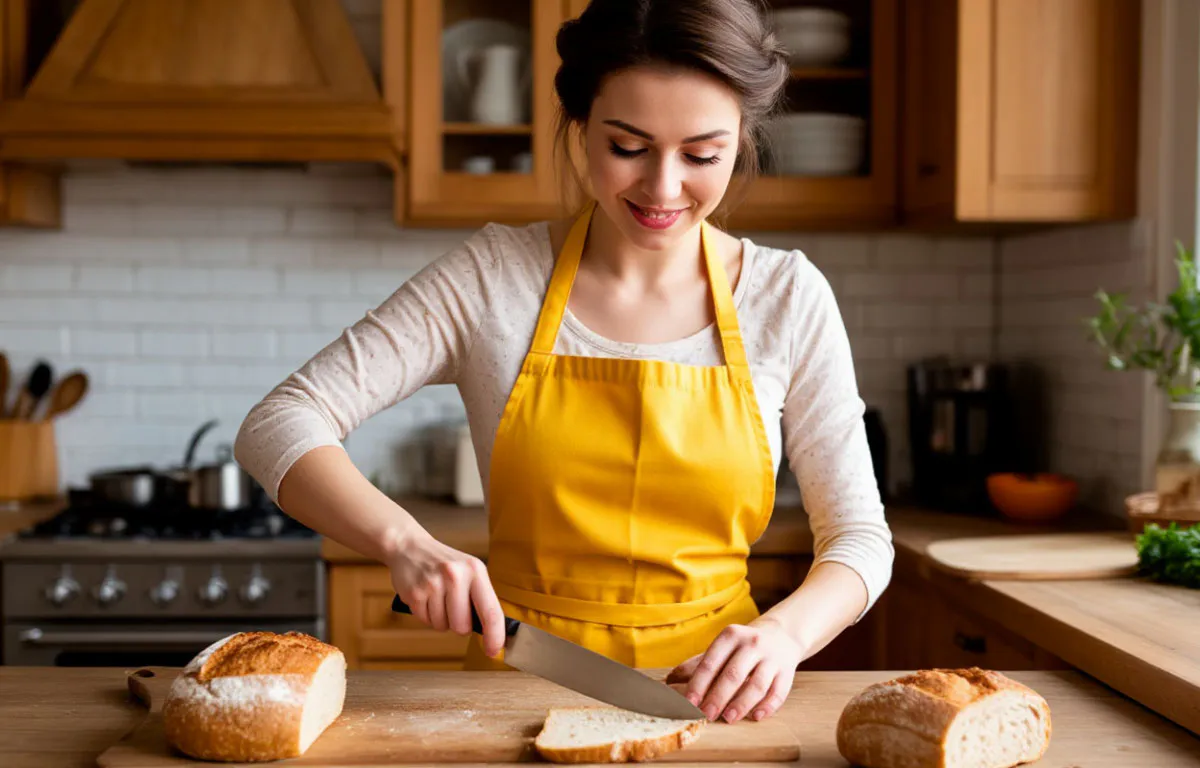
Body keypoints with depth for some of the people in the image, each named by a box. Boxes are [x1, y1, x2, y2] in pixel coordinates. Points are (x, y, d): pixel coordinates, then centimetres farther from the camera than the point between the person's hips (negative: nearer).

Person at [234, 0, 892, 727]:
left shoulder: (787, 296, -1)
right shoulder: (493, 276, -4)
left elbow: (859, 535, 2)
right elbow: (278, 426, -6)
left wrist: (784, 632, -18)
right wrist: (404, 540, -23)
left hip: (706, 698, 2)